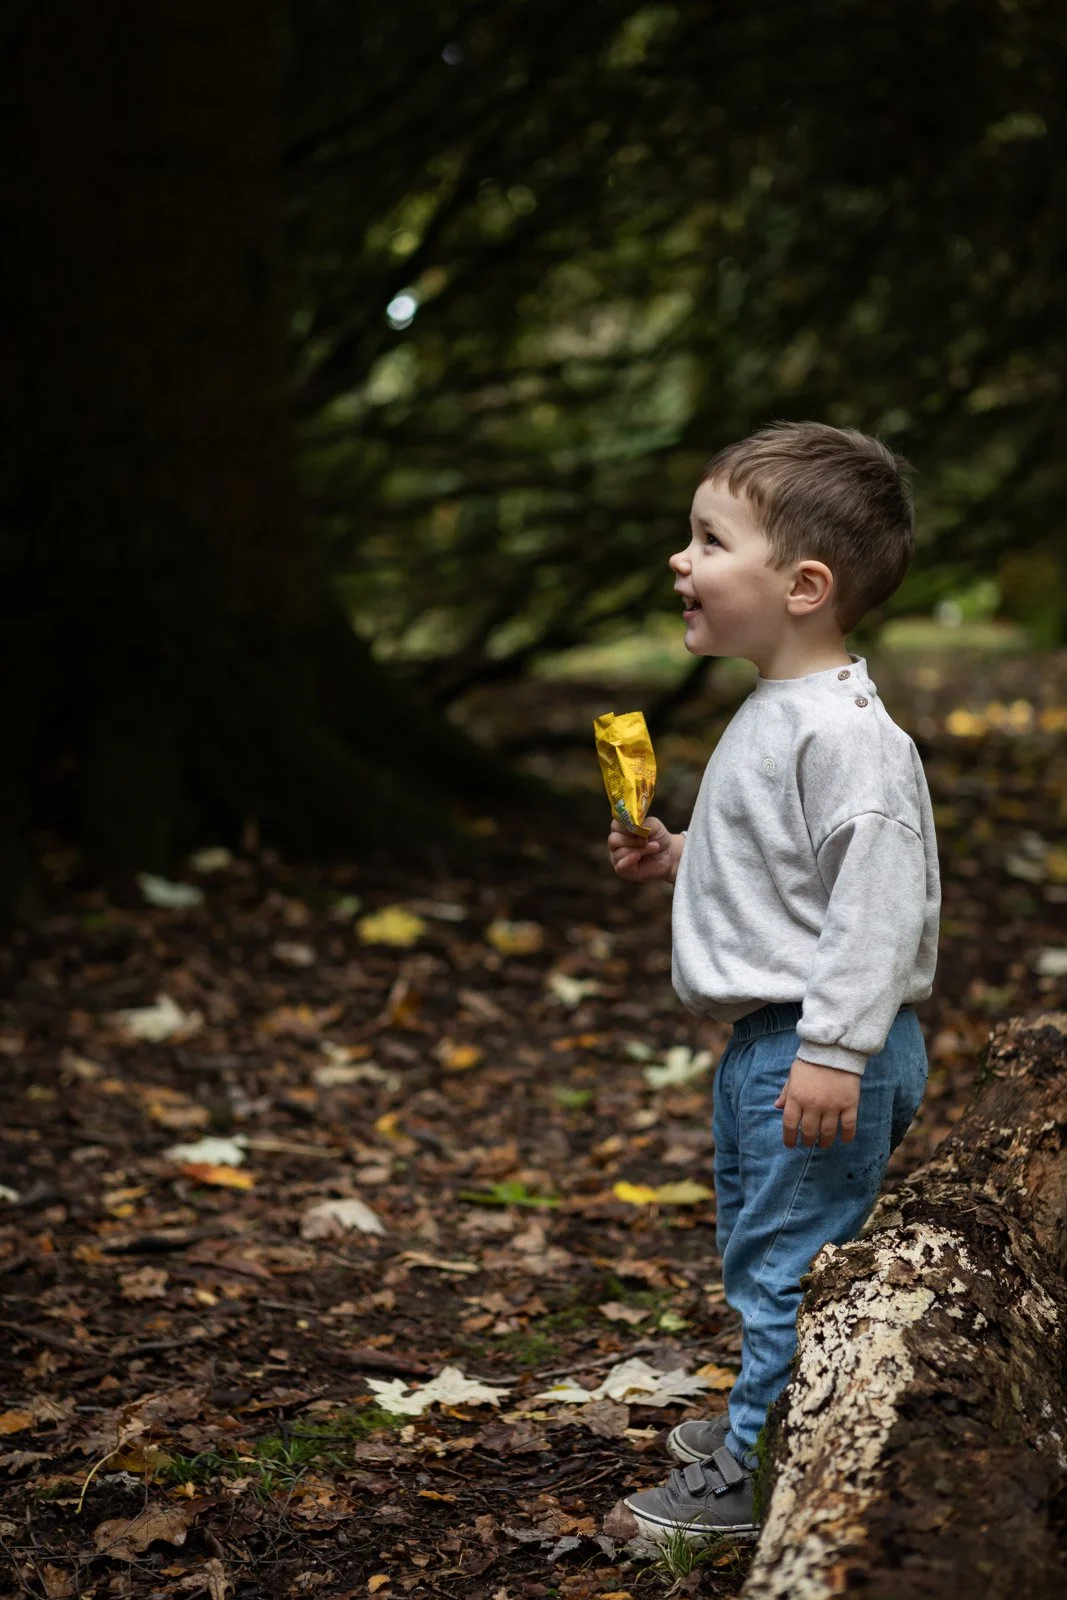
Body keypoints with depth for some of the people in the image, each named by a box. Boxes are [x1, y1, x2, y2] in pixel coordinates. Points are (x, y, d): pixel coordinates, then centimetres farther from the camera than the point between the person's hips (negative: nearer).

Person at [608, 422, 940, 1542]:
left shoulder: (842, 729, -21)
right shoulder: (776, 714, 12)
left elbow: (881, 889, -26)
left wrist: (836, 1048, -28)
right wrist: (680, 860, 12)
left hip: (818, 1048, -11)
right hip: (765, 1039, 11)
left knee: (789, 1259, -2)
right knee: (756, 1245, 22)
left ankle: (762, 1474, 8)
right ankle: (766, 1422, 38)